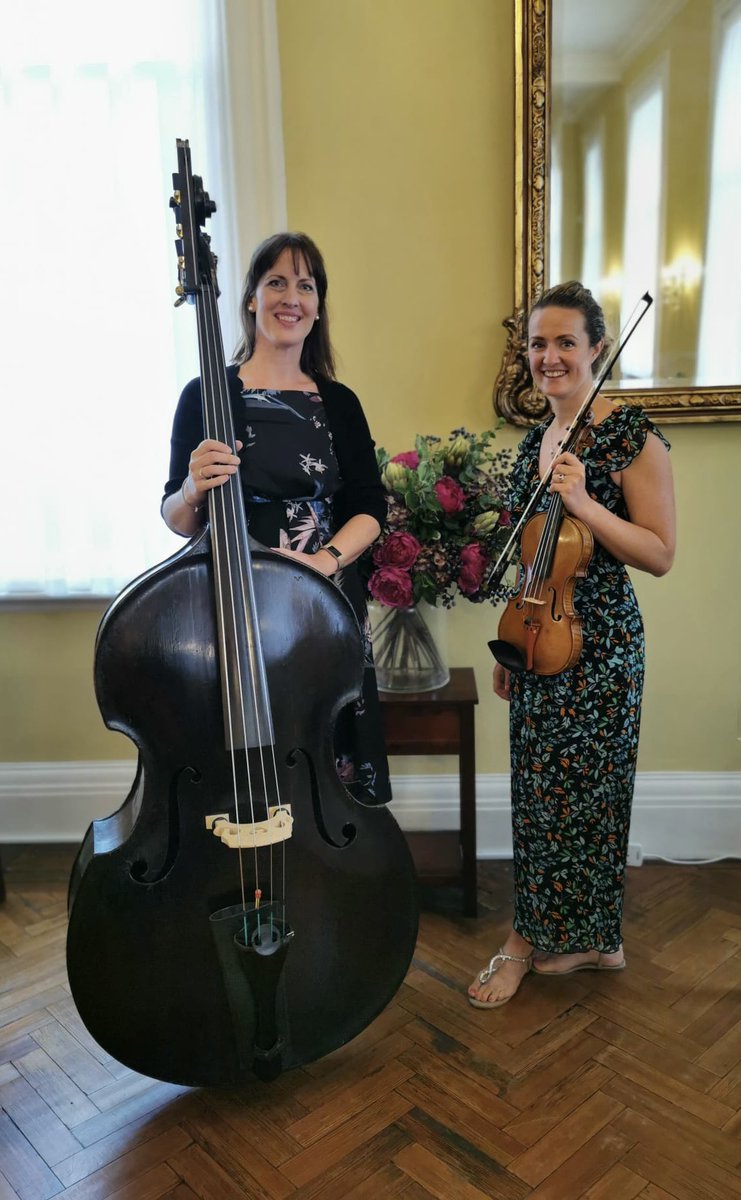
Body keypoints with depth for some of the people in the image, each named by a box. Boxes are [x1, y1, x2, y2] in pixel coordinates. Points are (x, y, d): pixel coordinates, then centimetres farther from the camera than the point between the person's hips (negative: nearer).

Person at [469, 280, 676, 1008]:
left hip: (597, 645, -7)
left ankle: (529, 941, 23)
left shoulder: (633, 438, -10)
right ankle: (587, 941, 32)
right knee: (539, 792, 13)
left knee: (573, 792, 4)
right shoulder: (534, 442, 11)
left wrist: (583, 503, -24)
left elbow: (660, 555, -13)